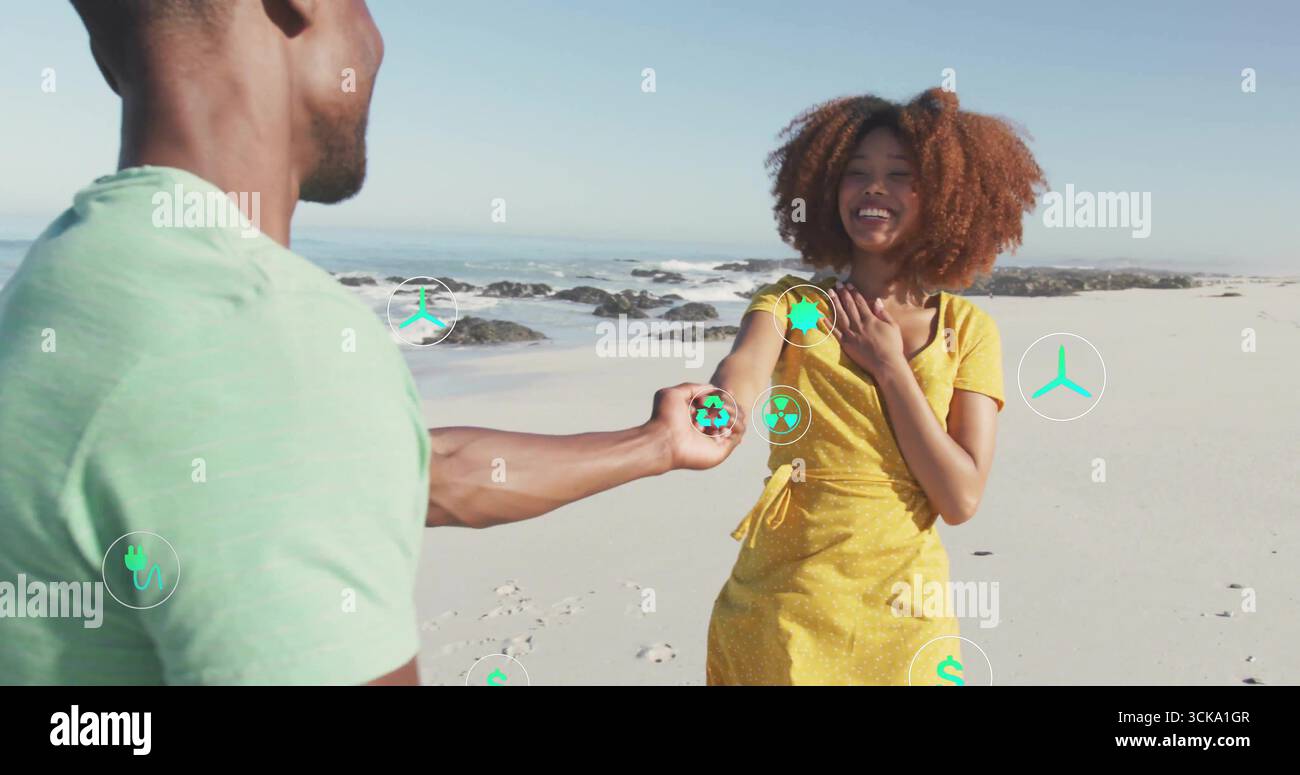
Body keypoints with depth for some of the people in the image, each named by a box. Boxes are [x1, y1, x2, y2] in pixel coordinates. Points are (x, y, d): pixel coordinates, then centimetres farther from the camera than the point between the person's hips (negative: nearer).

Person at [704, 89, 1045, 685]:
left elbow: (961, 500, -9)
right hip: (780, 606, 0)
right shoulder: (790, 305, -1)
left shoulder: (968, 329, 0)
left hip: (902, 614, 1)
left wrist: (889, 366, -12)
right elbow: (743, 368, -24)